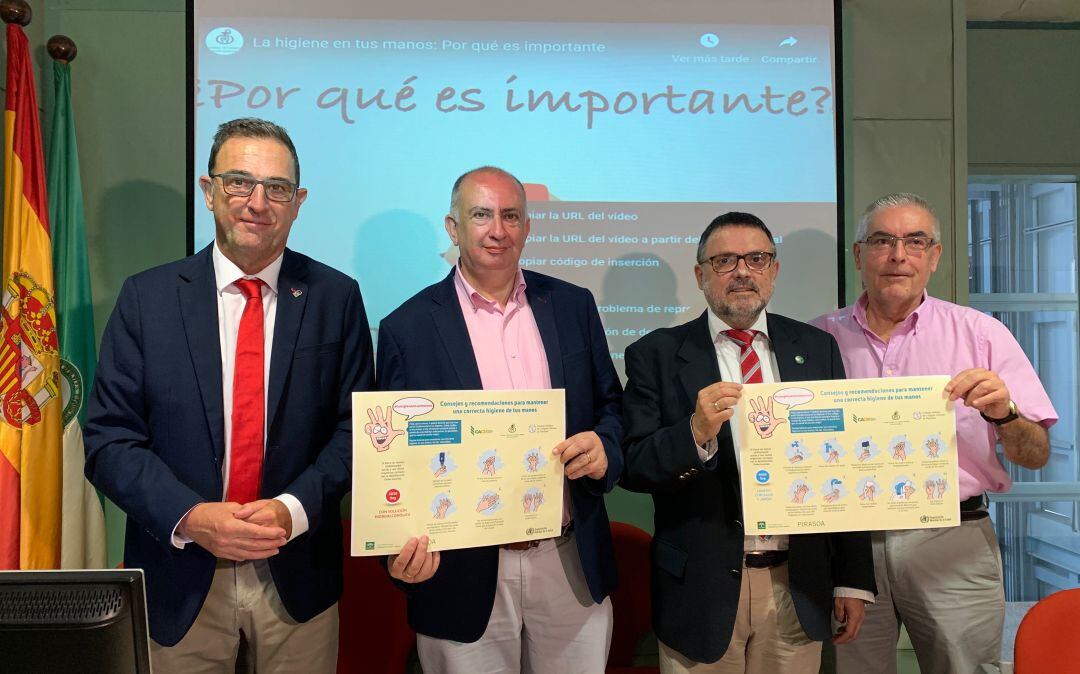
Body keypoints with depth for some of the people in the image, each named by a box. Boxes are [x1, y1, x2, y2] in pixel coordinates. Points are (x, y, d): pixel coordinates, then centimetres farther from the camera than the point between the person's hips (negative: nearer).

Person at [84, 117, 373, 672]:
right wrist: (188, 517, -18)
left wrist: (294, 509, -17)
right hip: (181, 575, 0)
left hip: (298, 575, 0)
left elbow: (355, 427, -3)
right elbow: (109, 439, -4)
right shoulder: (145, 298, -2)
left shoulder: (336, 297, -2)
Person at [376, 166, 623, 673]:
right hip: (462, 577, -2)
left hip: (572, 567, 3)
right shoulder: (407, 327, -4)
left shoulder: (573, 306, 4)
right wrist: (403, 548, -18)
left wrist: (605, 448, -12)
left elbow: (611, 404, 10)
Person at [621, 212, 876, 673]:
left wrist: (854, 578, 5)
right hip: (703, 590, -2)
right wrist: (696, 434, -26)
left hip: (799, 588, 3)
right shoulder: (656, 355, -4)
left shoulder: (817, 349, 5)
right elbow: (631, 467, -8)